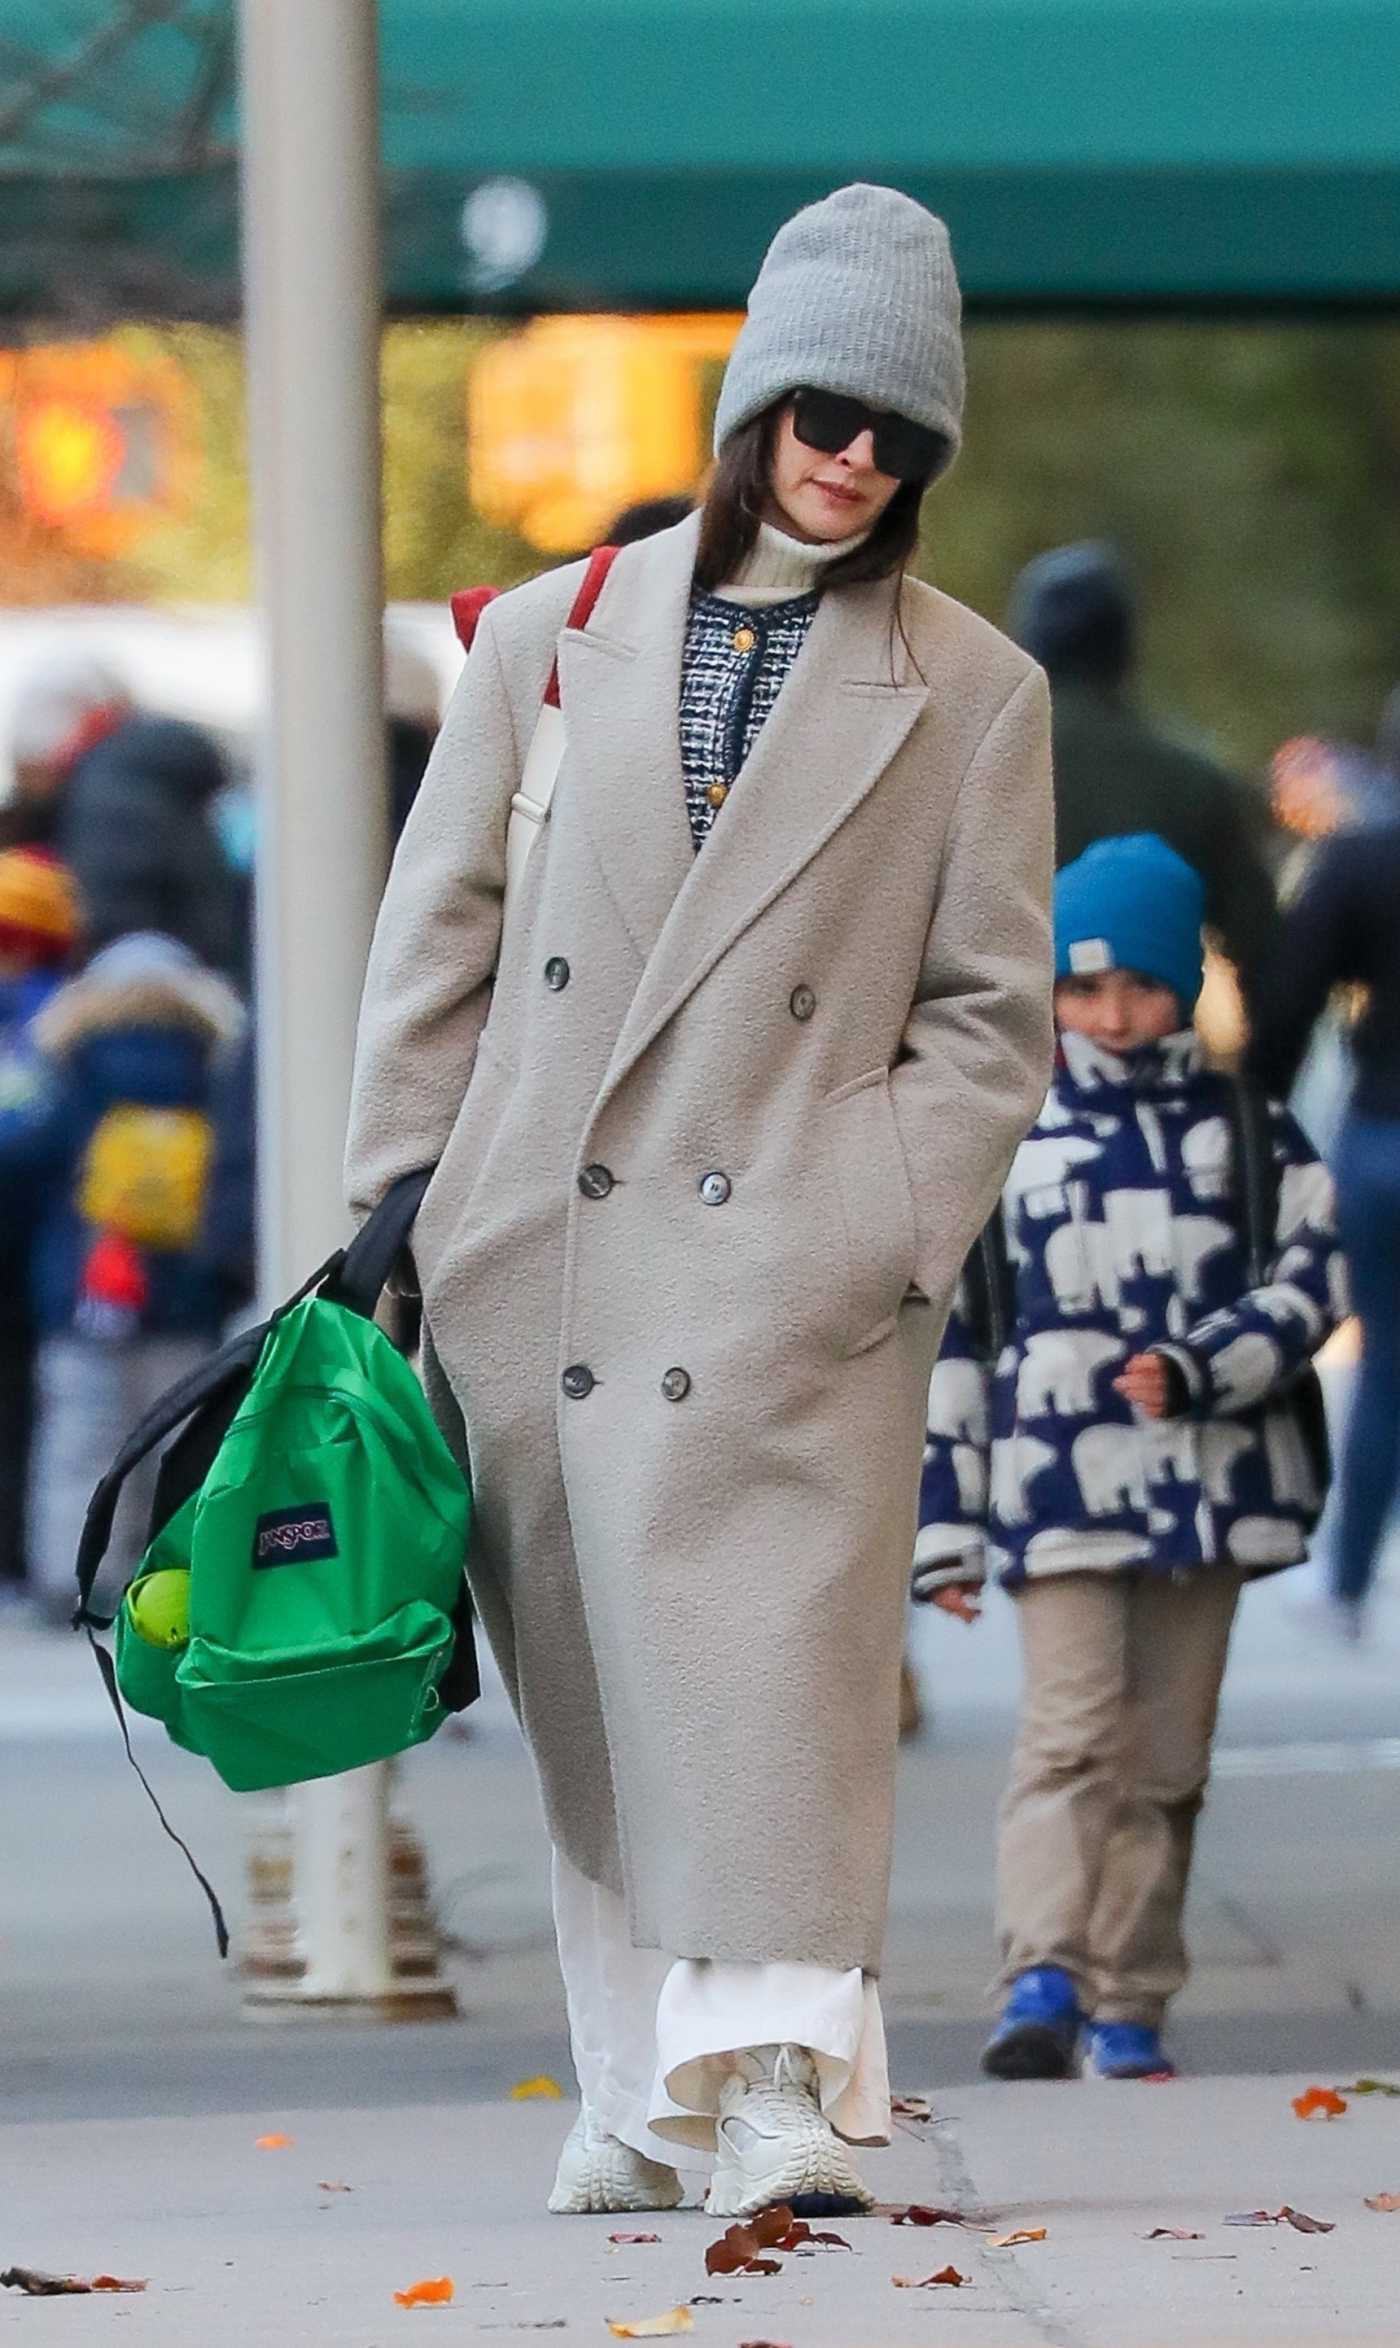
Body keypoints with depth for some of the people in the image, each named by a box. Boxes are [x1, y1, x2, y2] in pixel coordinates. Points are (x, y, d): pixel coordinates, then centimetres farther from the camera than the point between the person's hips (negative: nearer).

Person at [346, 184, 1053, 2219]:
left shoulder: (972, 692, 7)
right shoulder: (549, 640, 11)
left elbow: (991, 1017, 6)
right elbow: (437, 945, 13)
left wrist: (890, 1235, -7)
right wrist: (402, 1213, 6)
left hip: (788, 1273, -2)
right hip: (539, 1265, 2)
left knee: (769, 1652, -13)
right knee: (590, 1684, 5)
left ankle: (777, 2077, -13)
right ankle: (643, 2087, 13)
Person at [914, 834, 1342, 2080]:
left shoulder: (1246, 1129, 9)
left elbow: (1310, 1280, 2)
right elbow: (942, 1332, 7)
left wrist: (1195, 1369, -15)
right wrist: (945, 1521, 4)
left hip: (1206, 1484, 2)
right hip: (1061, 1493, -2)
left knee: (1167, 1757, 4)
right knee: (1072, 1734, -15)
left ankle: (1129, 2011, 9)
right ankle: (1043, 1984, -23)